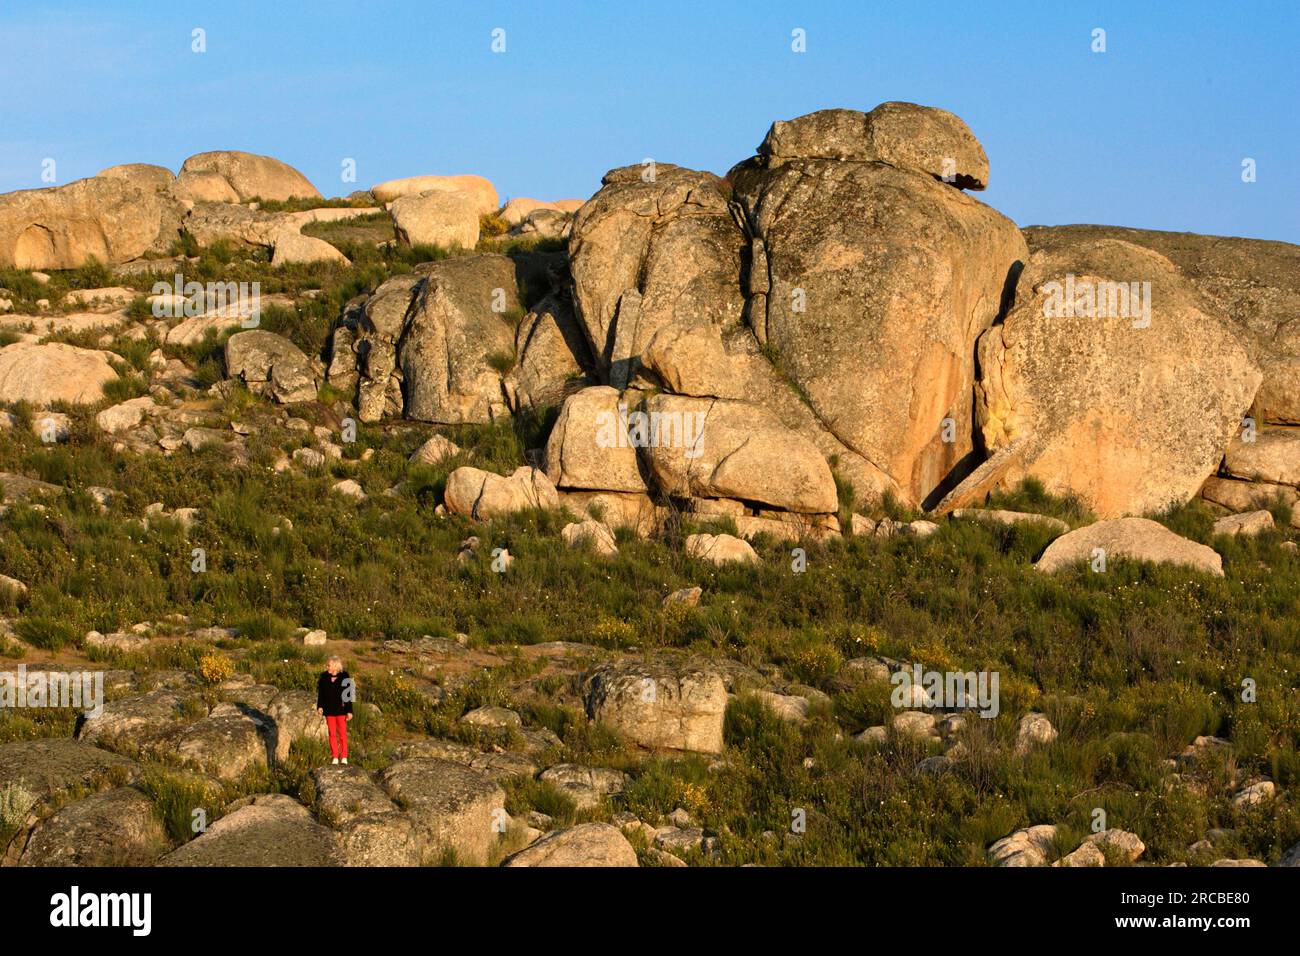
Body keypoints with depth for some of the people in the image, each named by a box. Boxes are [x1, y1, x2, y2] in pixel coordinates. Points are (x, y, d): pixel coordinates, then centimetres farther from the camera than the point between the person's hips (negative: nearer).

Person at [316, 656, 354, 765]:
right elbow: (320, 693, 5)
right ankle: (335, 757, 11)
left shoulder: (344, 677, -6)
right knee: (332, 733, 6)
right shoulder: (324, 677, 2)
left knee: (342, 733, 1)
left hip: (340, 709, -3)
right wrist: (319, 706, -7)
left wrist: (349, 711, -6)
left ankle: (344, 757, 7)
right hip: (329, 710, 3)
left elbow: (348, 695, -4)